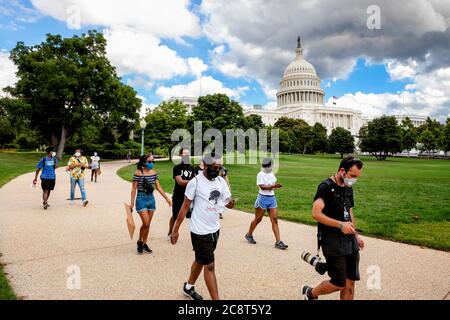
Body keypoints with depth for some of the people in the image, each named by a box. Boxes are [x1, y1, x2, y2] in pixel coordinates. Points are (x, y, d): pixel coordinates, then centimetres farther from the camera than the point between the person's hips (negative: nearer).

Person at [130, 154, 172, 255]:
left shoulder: (154, 173, 2)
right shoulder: (138, 173, -12)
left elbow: (158, 187, 7)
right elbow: (134, 189, -10)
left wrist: (167, 198, 4)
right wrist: (132, 202, -12)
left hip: (151, 199, 5)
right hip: (141, 199, -5)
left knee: (148, 224, 10)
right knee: (146, 223, -10)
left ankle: (144, 244, 24)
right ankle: (140, 242, 15)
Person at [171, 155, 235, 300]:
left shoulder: (221, 181, 0)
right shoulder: (195, 182, -17)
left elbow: (227, 201, -1)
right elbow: (185, 207, -12)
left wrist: (231, 204, -26)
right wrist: (175, 229, -9)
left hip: (215, 229, 6)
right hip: (200, 231, -6)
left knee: (200, 260, 22)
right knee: (209, 265, -1)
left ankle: (188, 287, 42)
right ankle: (216, 299, 11)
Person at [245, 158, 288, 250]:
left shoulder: (271, 174, 10)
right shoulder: (260, 175, -11)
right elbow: (262, 187, -22)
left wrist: (272, 187, -1)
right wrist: (274, 186, -33)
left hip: (272, 198, 6)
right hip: (263, 198, -6)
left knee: (274, 220, 0)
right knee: (258, 219, 7)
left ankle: (278, 242, 1)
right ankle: (249, 235, 29)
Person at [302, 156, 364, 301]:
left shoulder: (348, 188, 11)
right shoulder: (326, 187, -14)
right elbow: (316, 214, -24)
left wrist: (355, 235, 19)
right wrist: (340, 225, -26)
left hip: (349, 240, 8)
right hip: (332, 242, -7)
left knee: (350, 282, 8)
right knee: (339, 284, -3)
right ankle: (310, 293, 24)